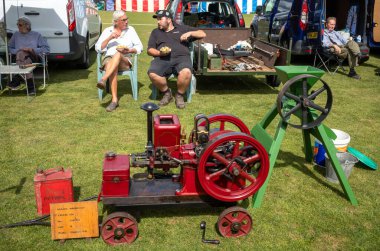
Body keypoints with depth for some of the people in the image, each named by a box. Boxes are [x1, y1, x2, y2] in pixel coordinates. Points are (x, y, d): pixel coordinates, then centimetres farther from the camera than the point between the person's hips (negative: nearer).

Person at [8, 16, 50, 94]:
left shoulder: (36, 35, 16)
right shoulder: (16, 35, 24)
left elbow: (46, 49, 6)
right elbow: (9, 48, 18)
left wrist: (33, 50, -7)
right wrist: (18, 50, -4)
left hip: (34, 57, -2)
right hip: (20, 57, 2)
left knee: (21, 54, -38)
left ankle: (17, 80, -42)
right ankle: (30, 86, -48)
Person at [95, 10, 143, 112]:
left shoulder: (130, 30, 14)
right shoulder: (107, 31, 13)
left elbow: (139, 46, 5)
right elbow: (98, 48, 4)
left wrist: (129, 50, -15)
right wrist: (109, 38, -9)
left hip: (125, 61, 0)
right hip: (109, 59, 0)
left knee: (118, 54, -36)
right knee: (113, 68, -37)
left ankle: (103, 80, -50)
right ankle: (114, 100, -43)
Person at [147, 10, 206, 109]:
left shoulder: (182, 28, 22)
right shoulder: (155, 32, 27)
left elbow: (202, 34, 20)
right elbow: (150, 50, 19)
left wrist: (190, 33, 2)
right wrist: (159, 53, -2)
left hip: (181, 57, -2)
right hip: (162, 59, 2)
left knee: (186, 72, -38)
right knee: (152, 73, -32)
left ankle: (179, 95, -10)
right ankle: (166, 93, -5)